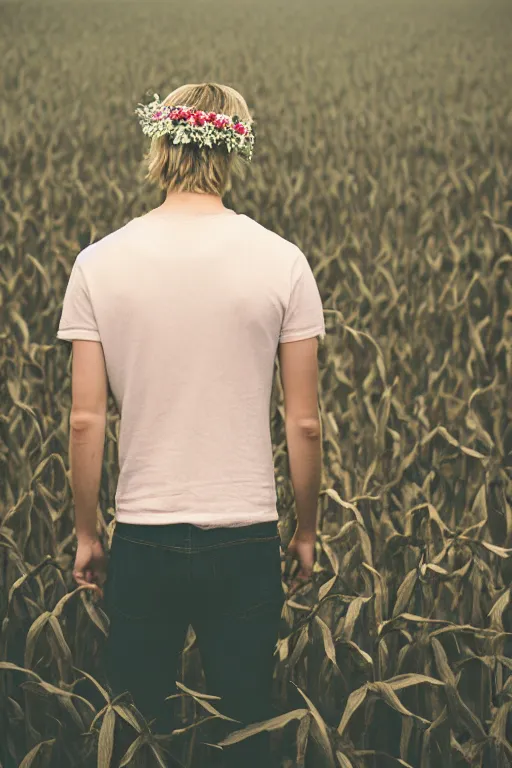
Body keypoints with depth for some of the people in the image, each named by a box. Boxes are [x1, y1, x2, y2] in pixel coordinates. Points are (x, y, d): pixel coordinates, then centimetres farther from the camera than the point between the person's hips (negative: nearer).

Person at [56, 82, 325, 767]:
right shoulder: (282, 261, -6)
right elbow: (305, 422, -3)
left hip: (143, 538, 0)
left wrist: (86, 534, 9)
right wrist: (306, 533, 10)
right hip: (248, 539, 0)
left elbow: (86, 419, -4)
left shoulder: (101, 262, -5)